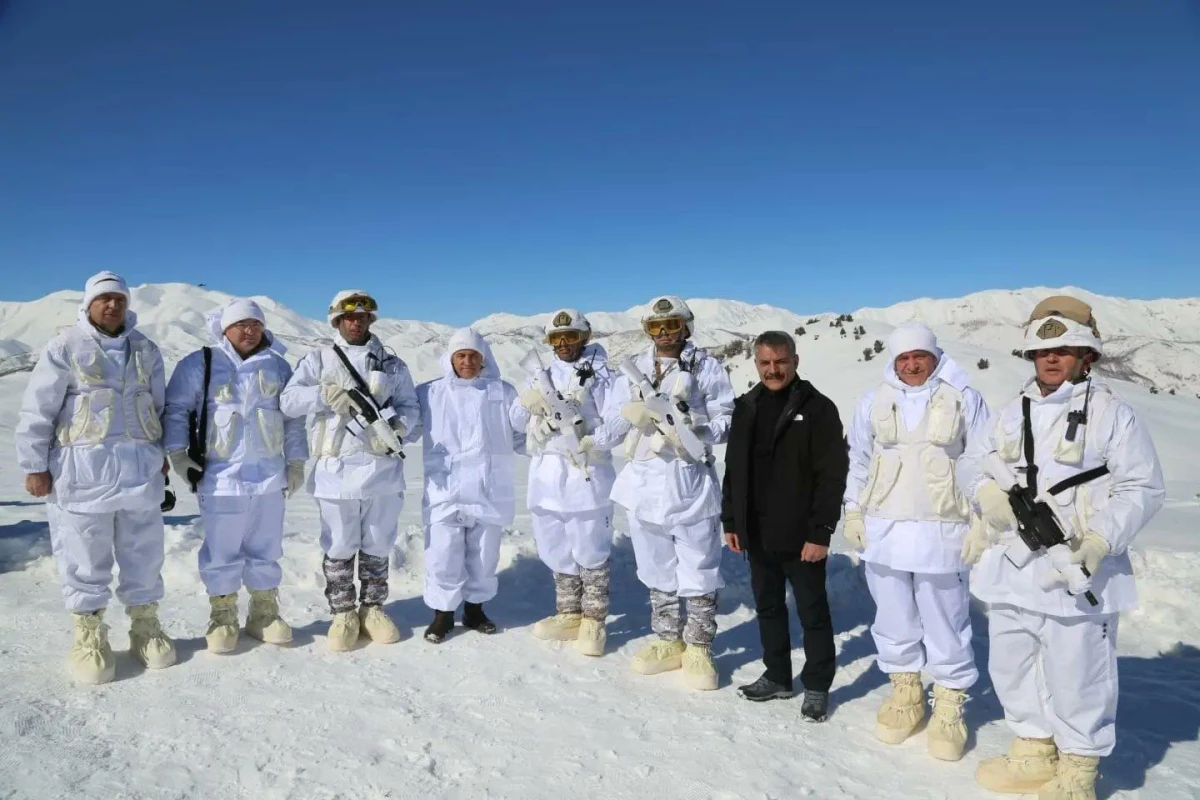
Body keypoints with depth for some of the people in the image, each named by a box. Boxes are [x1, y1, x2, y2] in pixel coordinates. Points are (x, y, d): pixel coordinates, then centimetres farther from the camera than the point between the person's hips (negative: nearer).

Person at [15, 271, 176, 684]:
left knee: (144, 553, 10)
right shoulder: (65, 347, -4)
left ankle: (145, 626, 24)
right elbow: (36, 411, -4)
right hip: (82, 468, -4)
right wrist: (35, 465, -6)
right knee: (85, 558, 4)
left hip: (140, 467, 4)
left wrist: (161, 452, 17)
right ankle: (89, 635, 18)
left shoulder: (145, 350, 11)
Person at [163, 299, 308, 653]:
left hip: (269, 475, 3)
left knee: (265, 551, 11)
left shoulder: (278, 366, 10)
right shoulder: (199, 364, 0)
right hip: (220, 475, -3)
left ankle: (264, 614, 23)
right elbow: (175, 409, 2)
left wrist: (296, 462, 10)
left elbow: (293, 418, 13)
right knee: (221, 552, 5)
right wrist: (176, 452, -6)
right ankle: (222, 617, 19)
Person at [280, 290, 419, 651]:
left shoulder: (392, 364, 11)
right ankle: (343, 613, 20)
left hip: (382, 468, 2)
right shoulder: (318, 360, 6)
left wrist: (398, 426, -15)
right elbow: (288, 400, -4)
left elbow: (410, 406, 7)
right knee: (338, 547, 6)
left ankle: (372, 608, 25)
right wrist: (327, 394, -20)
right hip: (336, 469, -1)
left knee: (377, 547, 11)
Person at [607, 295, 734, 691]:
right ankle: (668, 641, 31)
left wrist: (695, 430, -22)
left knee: (699, 571, 4)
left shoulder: (706, 367, -2)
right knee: (656, 570, 16)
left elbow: (728, 422, -4)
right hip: (644, 482, 5)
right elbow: (613, 426, 8)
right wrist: (630, 414, -14)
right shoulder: (633, 369, 10)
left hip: (690, 483, -4)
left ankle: (698, 648, 19)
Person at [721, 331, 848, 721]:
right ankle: (777, 676, 33)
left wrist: (820, 532, -18)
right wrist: (731, 521, 11)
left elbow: (832, 475, -13)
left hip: (801, 535, -6)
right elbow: (734, 469, 13)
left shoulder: (818, 408, -10)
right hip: (757, 533, 6)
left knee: (812, 611, 8)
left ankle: (816, 687, 23)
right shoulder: (746, 407, 8)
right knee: (768, 607, 17)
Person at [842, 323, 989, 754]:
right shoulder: (875, 401, 5)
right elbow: (858, 461, 11)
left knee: (946, 625, 5)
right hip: (884, 529, 3)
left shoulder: (963, 399, -1)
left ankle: (949, 706, 20)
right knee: (894, 620, 13)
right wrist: (853, 511, 8)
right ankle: (905, 691, 30)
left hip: (942, 532, -2)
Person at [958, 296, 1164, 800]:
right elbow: (971, 462, 15)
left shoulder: (1111, 413, -5)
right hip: (1010, 569, 6)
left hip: (1076, 576, -6)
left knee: (1077, 678, 5)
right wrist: (987, 490, -7)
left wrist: (1101, 539, -21)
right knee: (1011, 669, 18)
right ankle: (1033, 754, 38)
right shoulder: (1013, 414, 12)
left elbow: (1142, 488, -8)